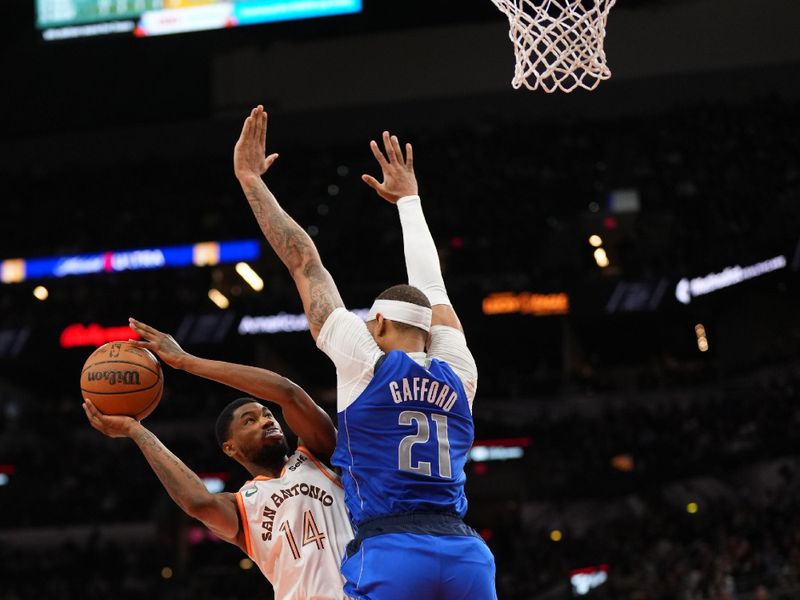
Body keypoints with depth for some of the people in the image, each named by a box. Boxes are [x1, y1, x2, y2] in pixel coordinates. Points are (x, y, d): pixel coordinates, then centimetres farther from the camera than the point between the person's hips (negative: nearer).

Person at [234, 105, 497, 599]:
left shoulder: (366, 361, 7)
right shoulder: (458, 375, 17)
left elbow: (304, 260, 12)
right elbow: (432, 287, 33)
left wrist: (251, 179, 19)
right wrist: (408, 199, 47)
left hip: (388, 553, -4)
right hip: (467, 553, 4)